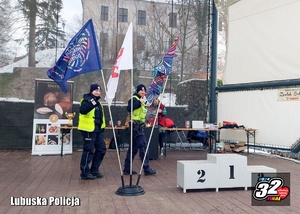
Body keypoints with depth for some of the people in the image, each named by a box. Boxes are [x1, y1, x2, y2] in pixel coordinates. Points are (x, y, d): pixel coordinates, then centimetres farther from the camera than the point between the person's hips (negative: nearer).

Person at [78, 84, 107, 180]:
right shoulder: (87, 99, -9)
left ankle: (94, 170, 21)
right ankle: (85, 172, 5)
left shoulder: (97, 101, 19)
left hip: (98, 130, 9)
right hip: (88, 129, -9)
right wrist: (92, 103, -39)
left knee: (101, 149, 10)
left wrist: (102, 126, 23)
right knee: (89, 150, -5)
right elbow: (82, 110, -29)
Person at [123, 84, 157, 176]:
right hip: (136, 126, -10)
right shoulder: (134, 98, -9)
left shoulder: (141, 100, 21)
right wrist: (139, 102, -30)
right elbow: (129, 108, -29)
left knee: (134, 148, 11)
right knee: (143, 147, -8)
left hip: (139, 126, 10)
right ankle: (146, 169, -2)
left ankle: (127, 169, 17)